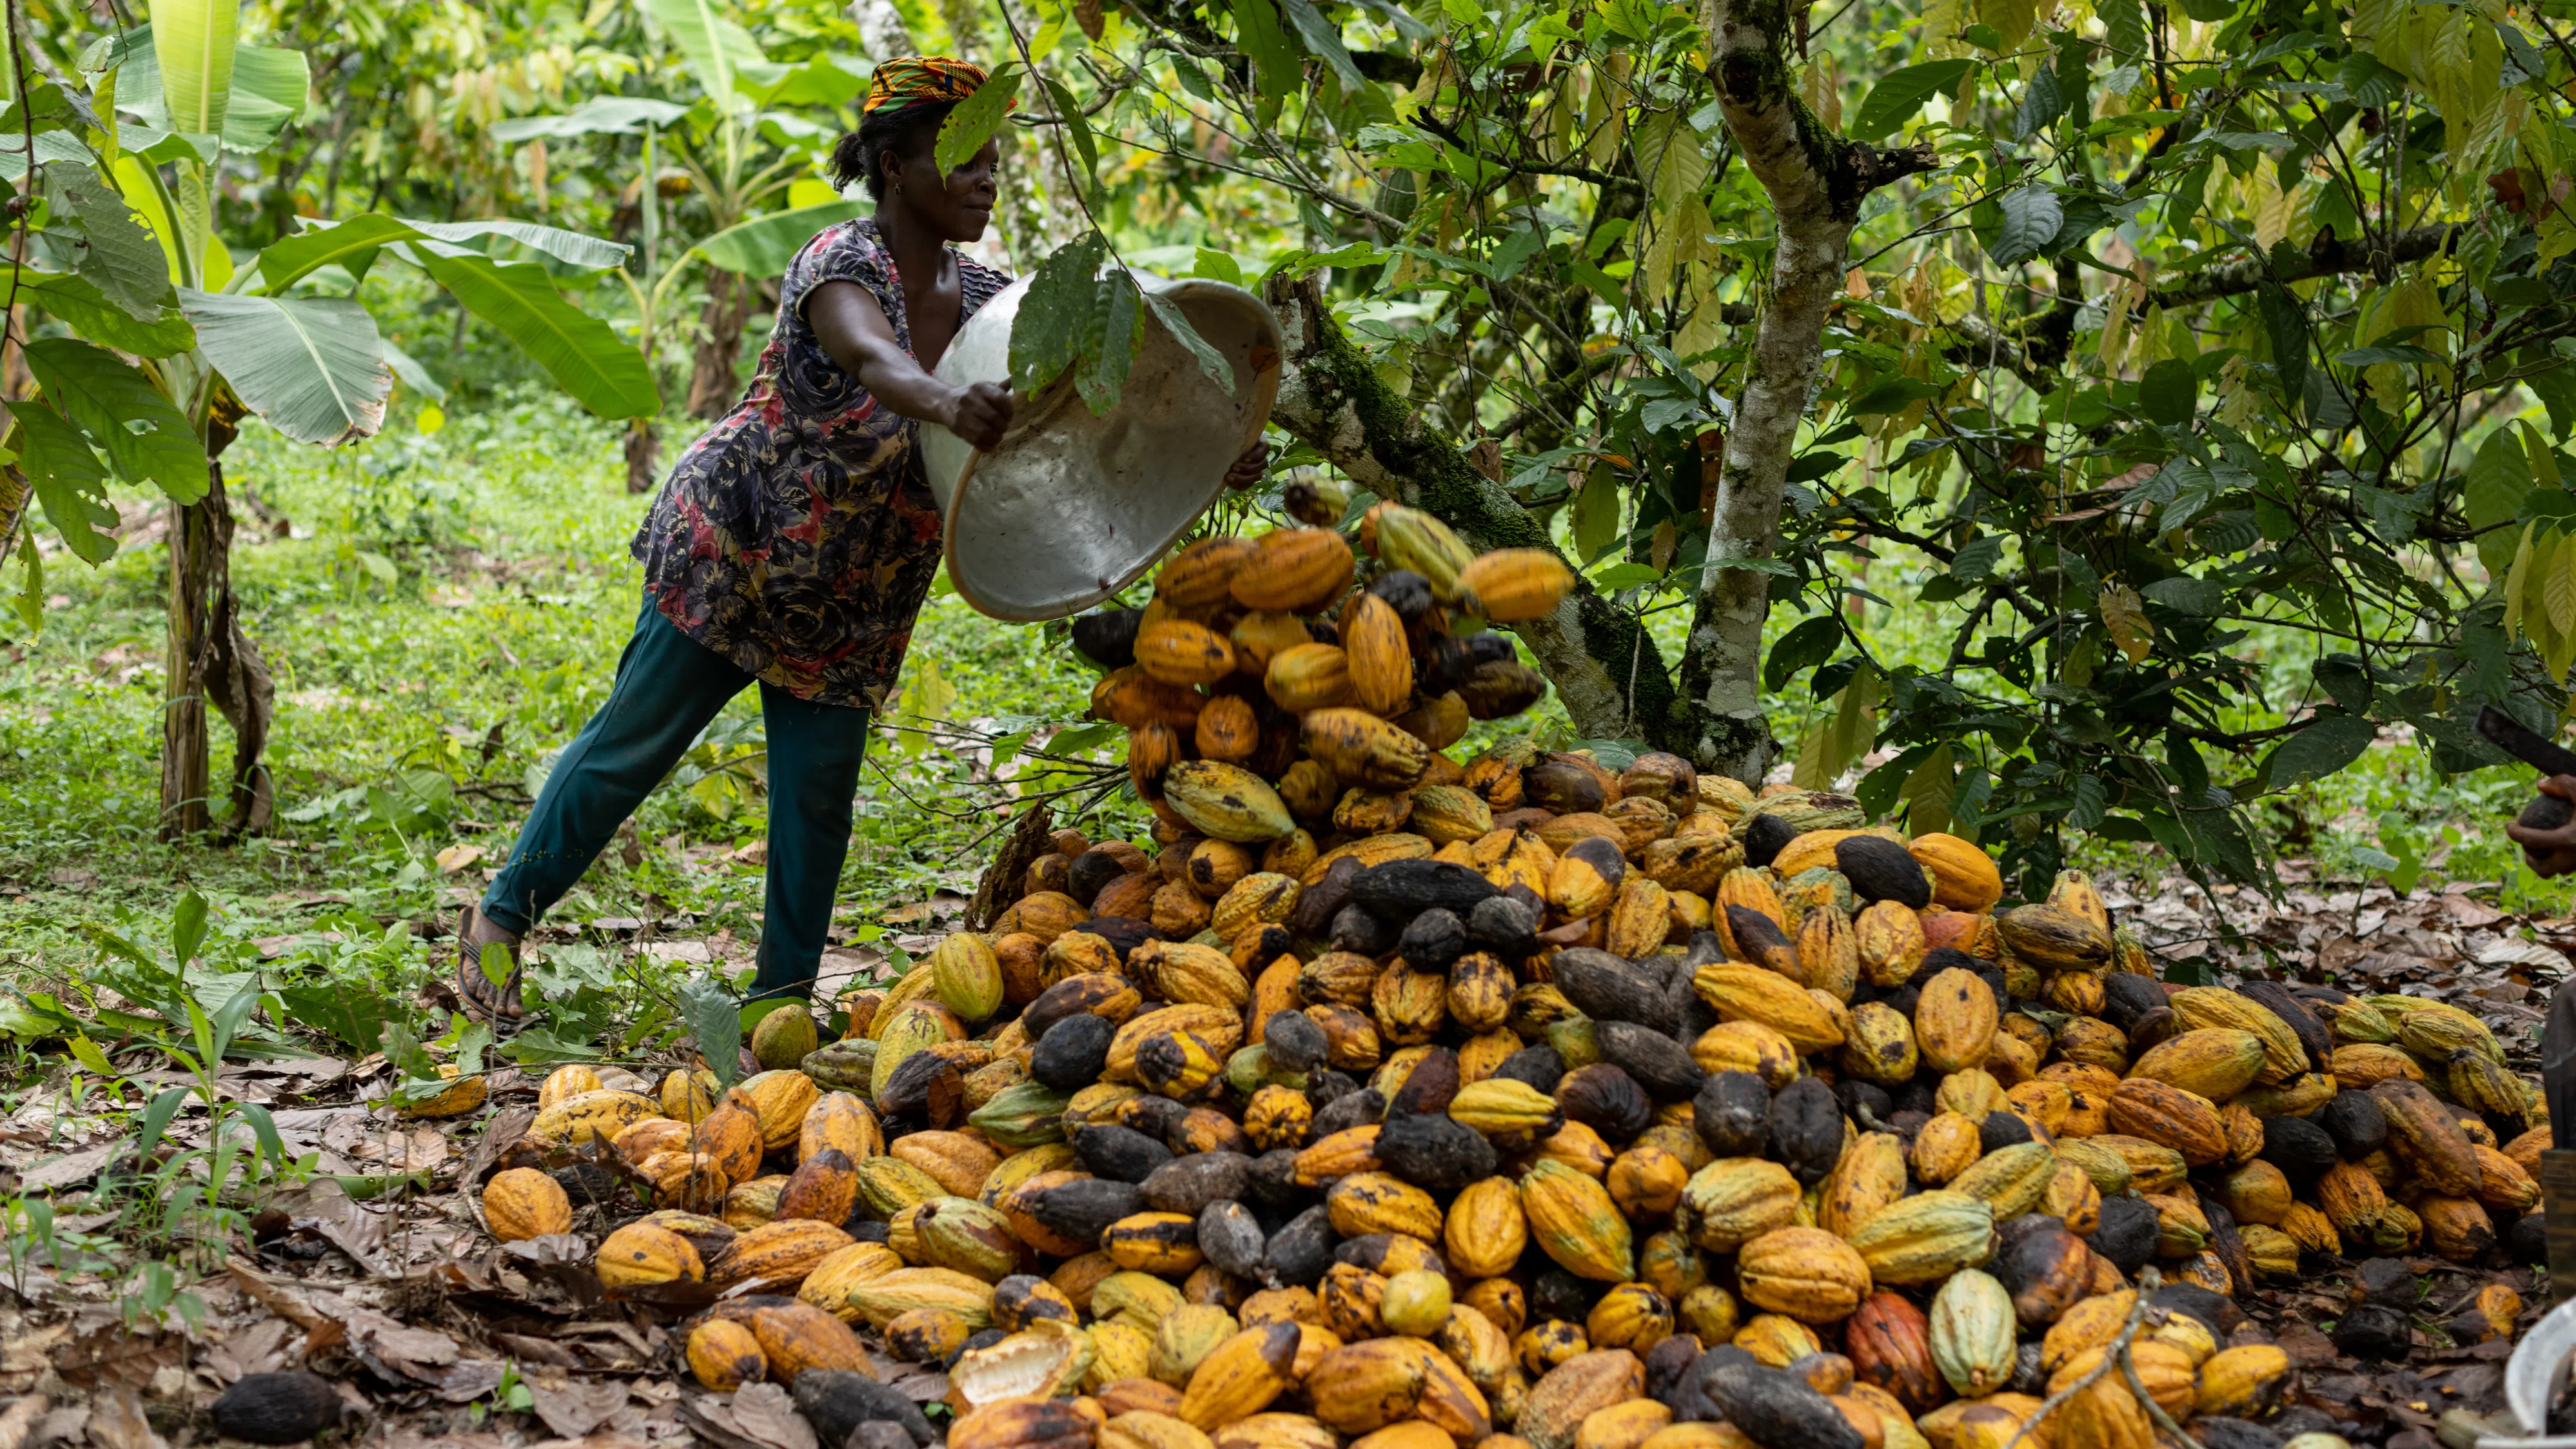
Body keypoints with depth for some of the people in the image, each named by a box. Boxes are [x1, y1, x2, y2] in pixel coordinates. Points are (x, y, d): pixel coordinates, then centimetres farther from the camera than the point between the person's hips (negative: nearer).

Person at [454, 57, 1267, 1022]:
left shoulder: (985, 300, -3)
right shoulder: (841, 265, -23)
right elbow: (875, 363, -46)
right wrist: (949, 404, -68)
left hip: (851, 603, 6)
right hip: (727, 552, -6)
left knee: (820, 790, 5)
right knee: (630, 747, 3)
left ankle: (784, 996, 18)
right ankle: (502, 920, 20)